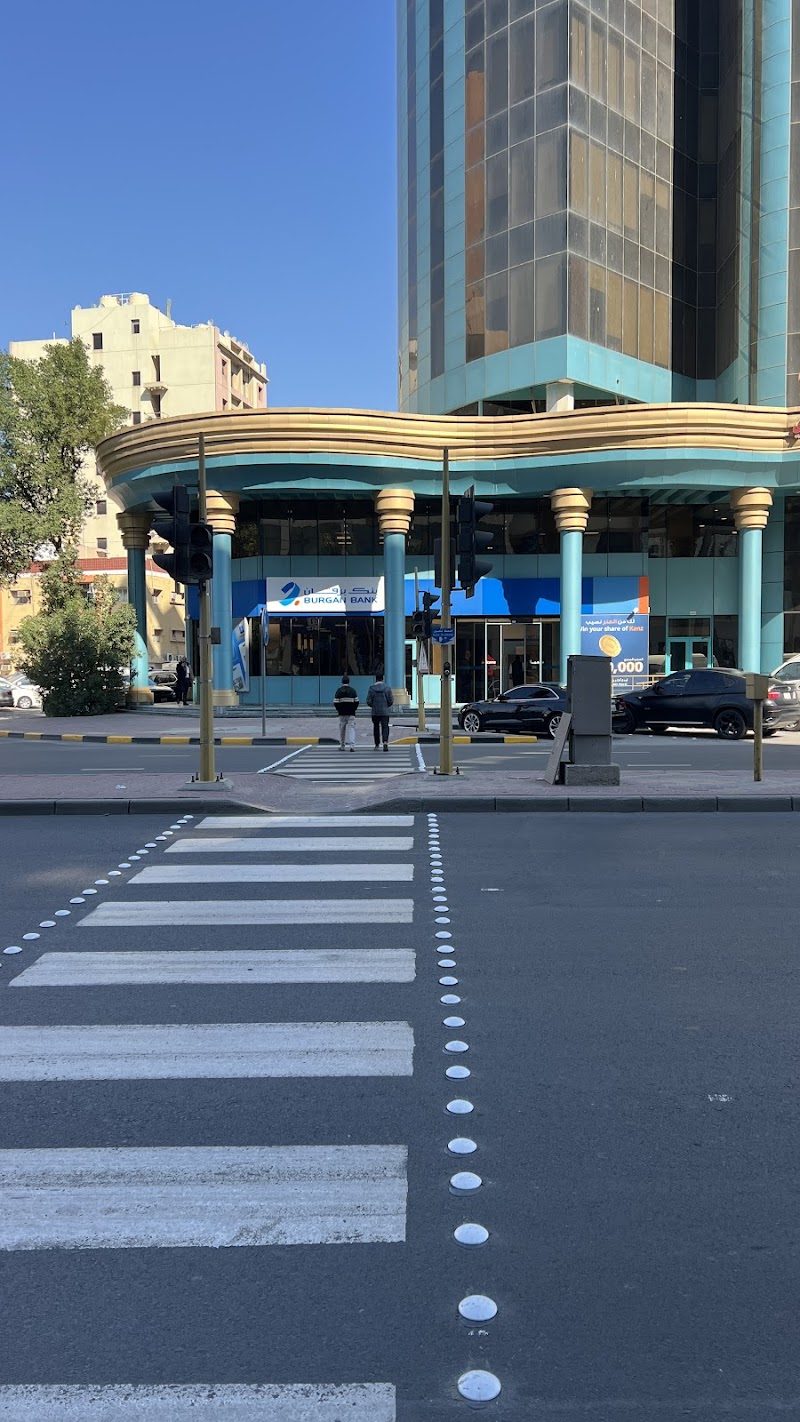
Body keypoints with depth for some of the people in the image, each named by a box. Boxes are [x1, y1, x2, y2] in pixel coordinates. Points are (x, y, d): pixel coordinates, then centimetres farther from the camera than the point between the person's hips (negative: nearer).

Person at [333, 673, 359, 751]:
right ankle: (352, 745, -19)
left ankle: (342, 746, 18)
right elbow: (356, 701, 1)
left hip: (342, 713, 0)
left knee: (342, 729, 12)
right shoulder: (353, 690, 2)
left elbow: (335, 702, -5)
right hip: (351, 713, 0)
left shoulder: (338, 690, -1)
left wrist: (338, 710, 9)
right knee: (351, 728, -3)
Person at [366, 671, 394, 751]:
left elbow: (368, 702, -5)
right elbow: (391, 701, -3)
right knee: (385, 727, -1)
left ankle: (377, 745, 17)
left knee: (376, 728, 12)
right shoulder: (387, 688, -4)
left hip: (375, 712, 1)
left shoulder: (371, 688, -5)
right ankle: (385, 742, -23)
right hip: (385, 712, -1)